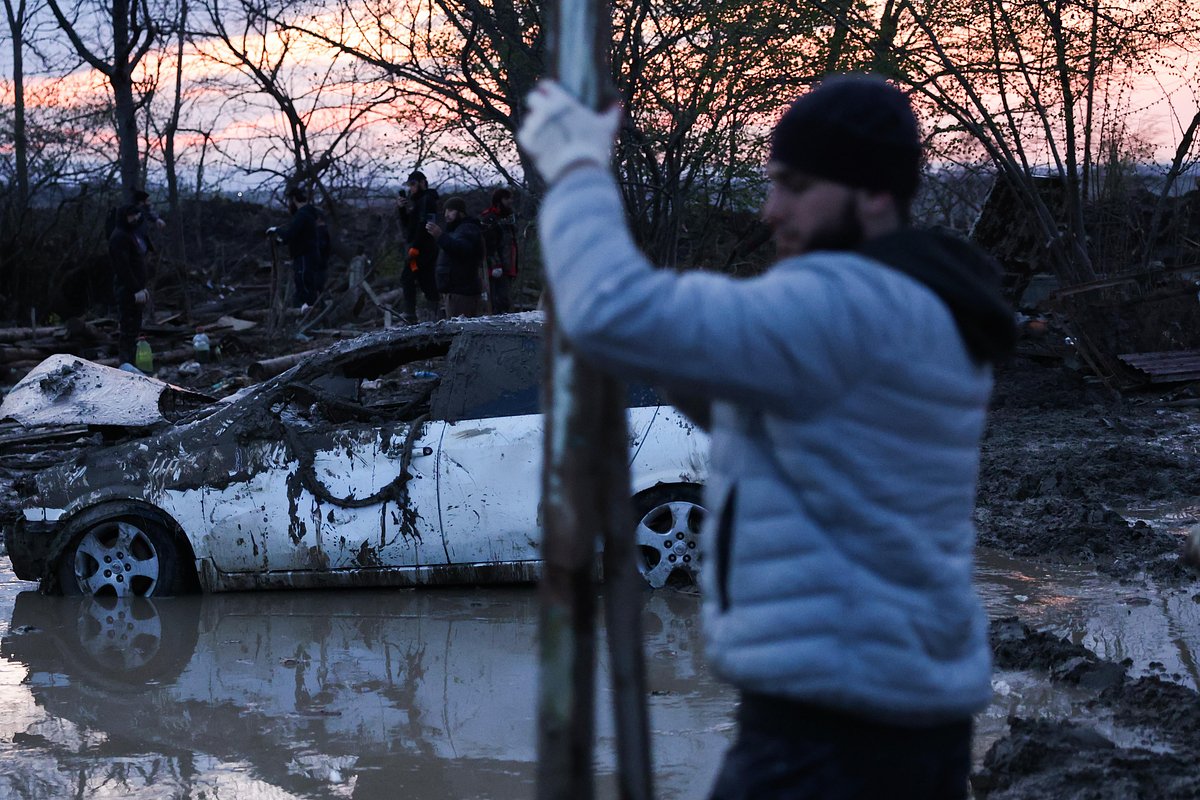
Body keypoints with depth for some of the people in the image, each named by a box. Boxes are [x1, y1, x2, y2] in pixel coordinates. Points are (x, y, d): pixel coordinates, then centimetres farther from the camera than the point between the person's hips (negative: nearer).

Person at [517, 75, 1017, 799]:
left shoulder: (851, 304, -17)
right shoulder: (927, 314, 15)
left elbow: (618, 321, -24)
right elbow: (745, 412, 28)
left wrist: (578, 170, -9)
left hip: (829, 726, -10)